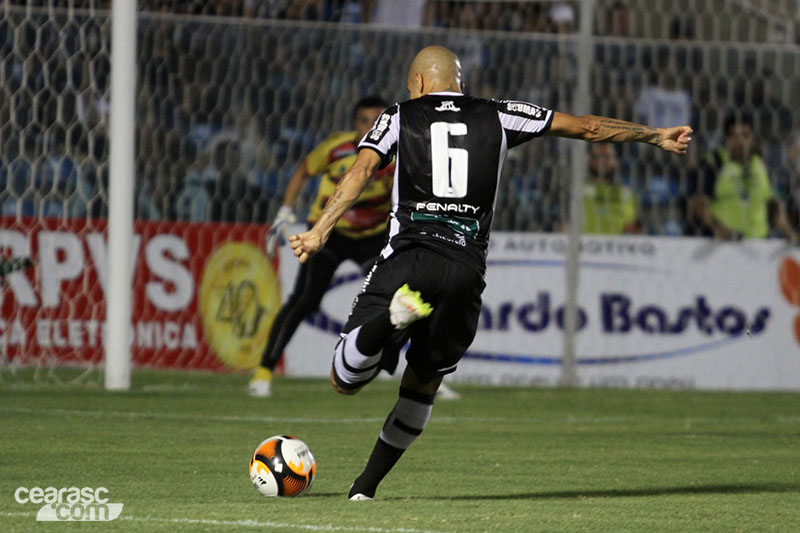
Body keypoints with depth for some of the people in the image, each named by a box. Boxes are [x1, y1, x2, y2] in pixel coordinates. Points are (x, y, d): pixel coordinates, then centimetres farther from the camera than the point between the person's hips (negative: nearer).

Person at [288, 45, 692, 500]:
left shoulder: (400, 117, 14)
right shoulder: (496, 117, 18)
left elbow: (361, 172, -4)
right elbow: (586, 127, 21)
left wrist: (320, 232, -11)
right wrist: (655, 136, 32)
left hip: (408, 259, -2)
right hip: (467, 270, 2)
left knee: (345, 381, -3)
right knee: (423, 385, 22)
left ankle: (394, 315, -32)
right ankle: (367, 485, 14)